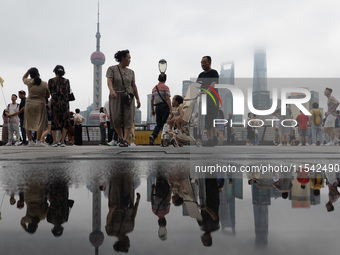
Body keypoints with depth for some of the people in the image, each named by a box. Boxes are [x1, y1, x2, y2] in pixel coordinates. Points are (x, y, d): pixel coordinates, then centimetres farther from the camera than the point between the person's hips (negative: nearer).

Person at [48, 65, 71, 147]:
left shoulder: (51, 81, 0)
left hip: (54, 102, 0)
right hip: (64, 102, 0)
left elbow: (49, 92, 4)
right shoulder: (66, 81, 2)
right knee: (65, 122, 8)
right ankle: (62, 141, 1)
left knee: (54, 122, 9)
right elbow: (68, 92, 4)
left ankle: (54, 141, 4)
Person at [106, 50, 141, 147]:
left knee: (128, 118, -13)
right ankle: (121, 138, 15)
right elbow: (109, 81, -14)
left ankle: (125, 140, -17)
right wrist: (112, 90, -34)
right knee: (116, 119, -6)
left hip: (128, 96, 2)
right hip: (116, 97, -2)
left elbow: (134, 86, 13)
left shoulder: (130, 72, 11)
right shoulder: (112, 69, 0)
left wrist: (138, 99, 9)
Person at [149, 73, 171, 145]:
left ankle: (153, 135, -12)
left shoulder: (154, 88, 16)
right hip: (164, 106, -6)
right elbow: (167, 99, -13)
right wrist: (170, 109, -12)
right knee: (164, 124, -1)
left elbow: (152, 100, 15)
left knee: (158, 124, 9)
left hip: (157, 107, 6)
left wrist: (152, 110, 20)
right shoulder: (165, 87, -4)